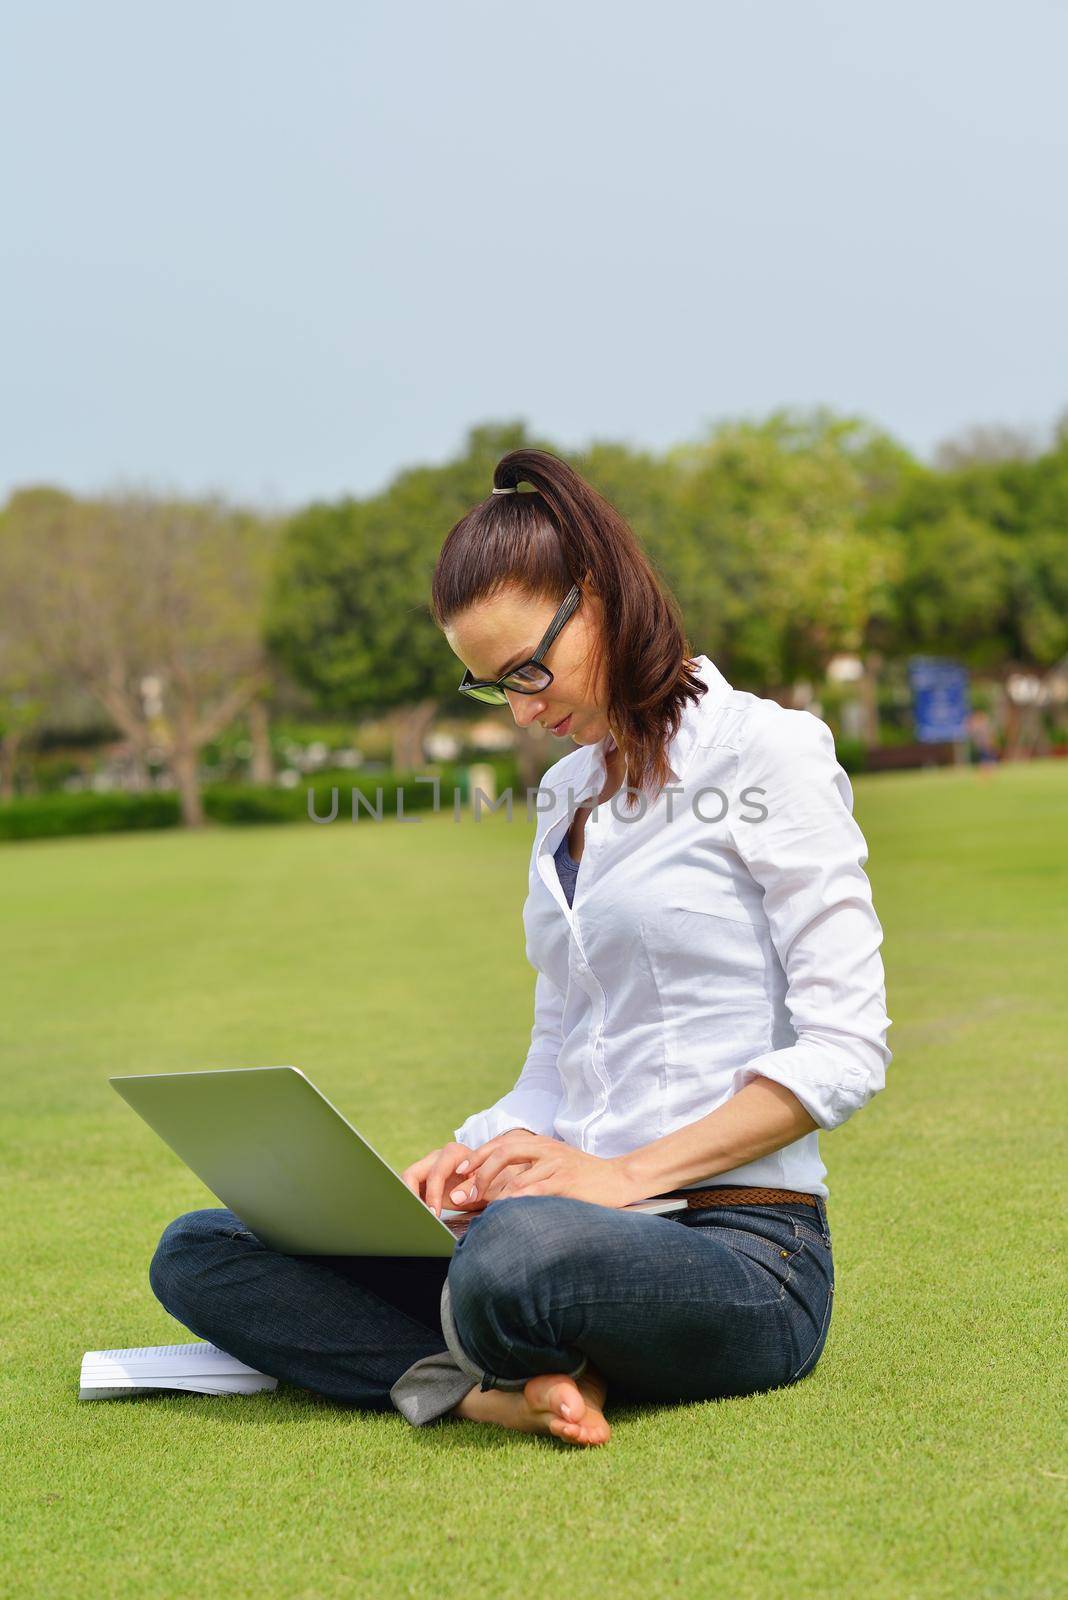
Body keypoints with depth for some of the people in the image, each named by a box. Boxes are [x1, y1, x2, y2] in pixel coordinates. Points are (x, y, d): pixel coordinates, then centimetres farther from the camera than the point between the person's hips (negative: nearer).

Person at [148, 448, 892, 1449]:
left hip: (742, 1250, -7)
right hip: (595, 1227, 8)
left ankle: (437, 1367, -12)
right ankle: (491, 1386, -20)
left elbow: (846, 1050, -11)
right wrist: (481, 1152, -1)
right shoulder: (567, 794, 18)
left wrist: (626, 1175, -16)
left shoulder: (766, 752, -4)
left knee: (522, 1253, -42)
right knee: (197, 1254, -6)